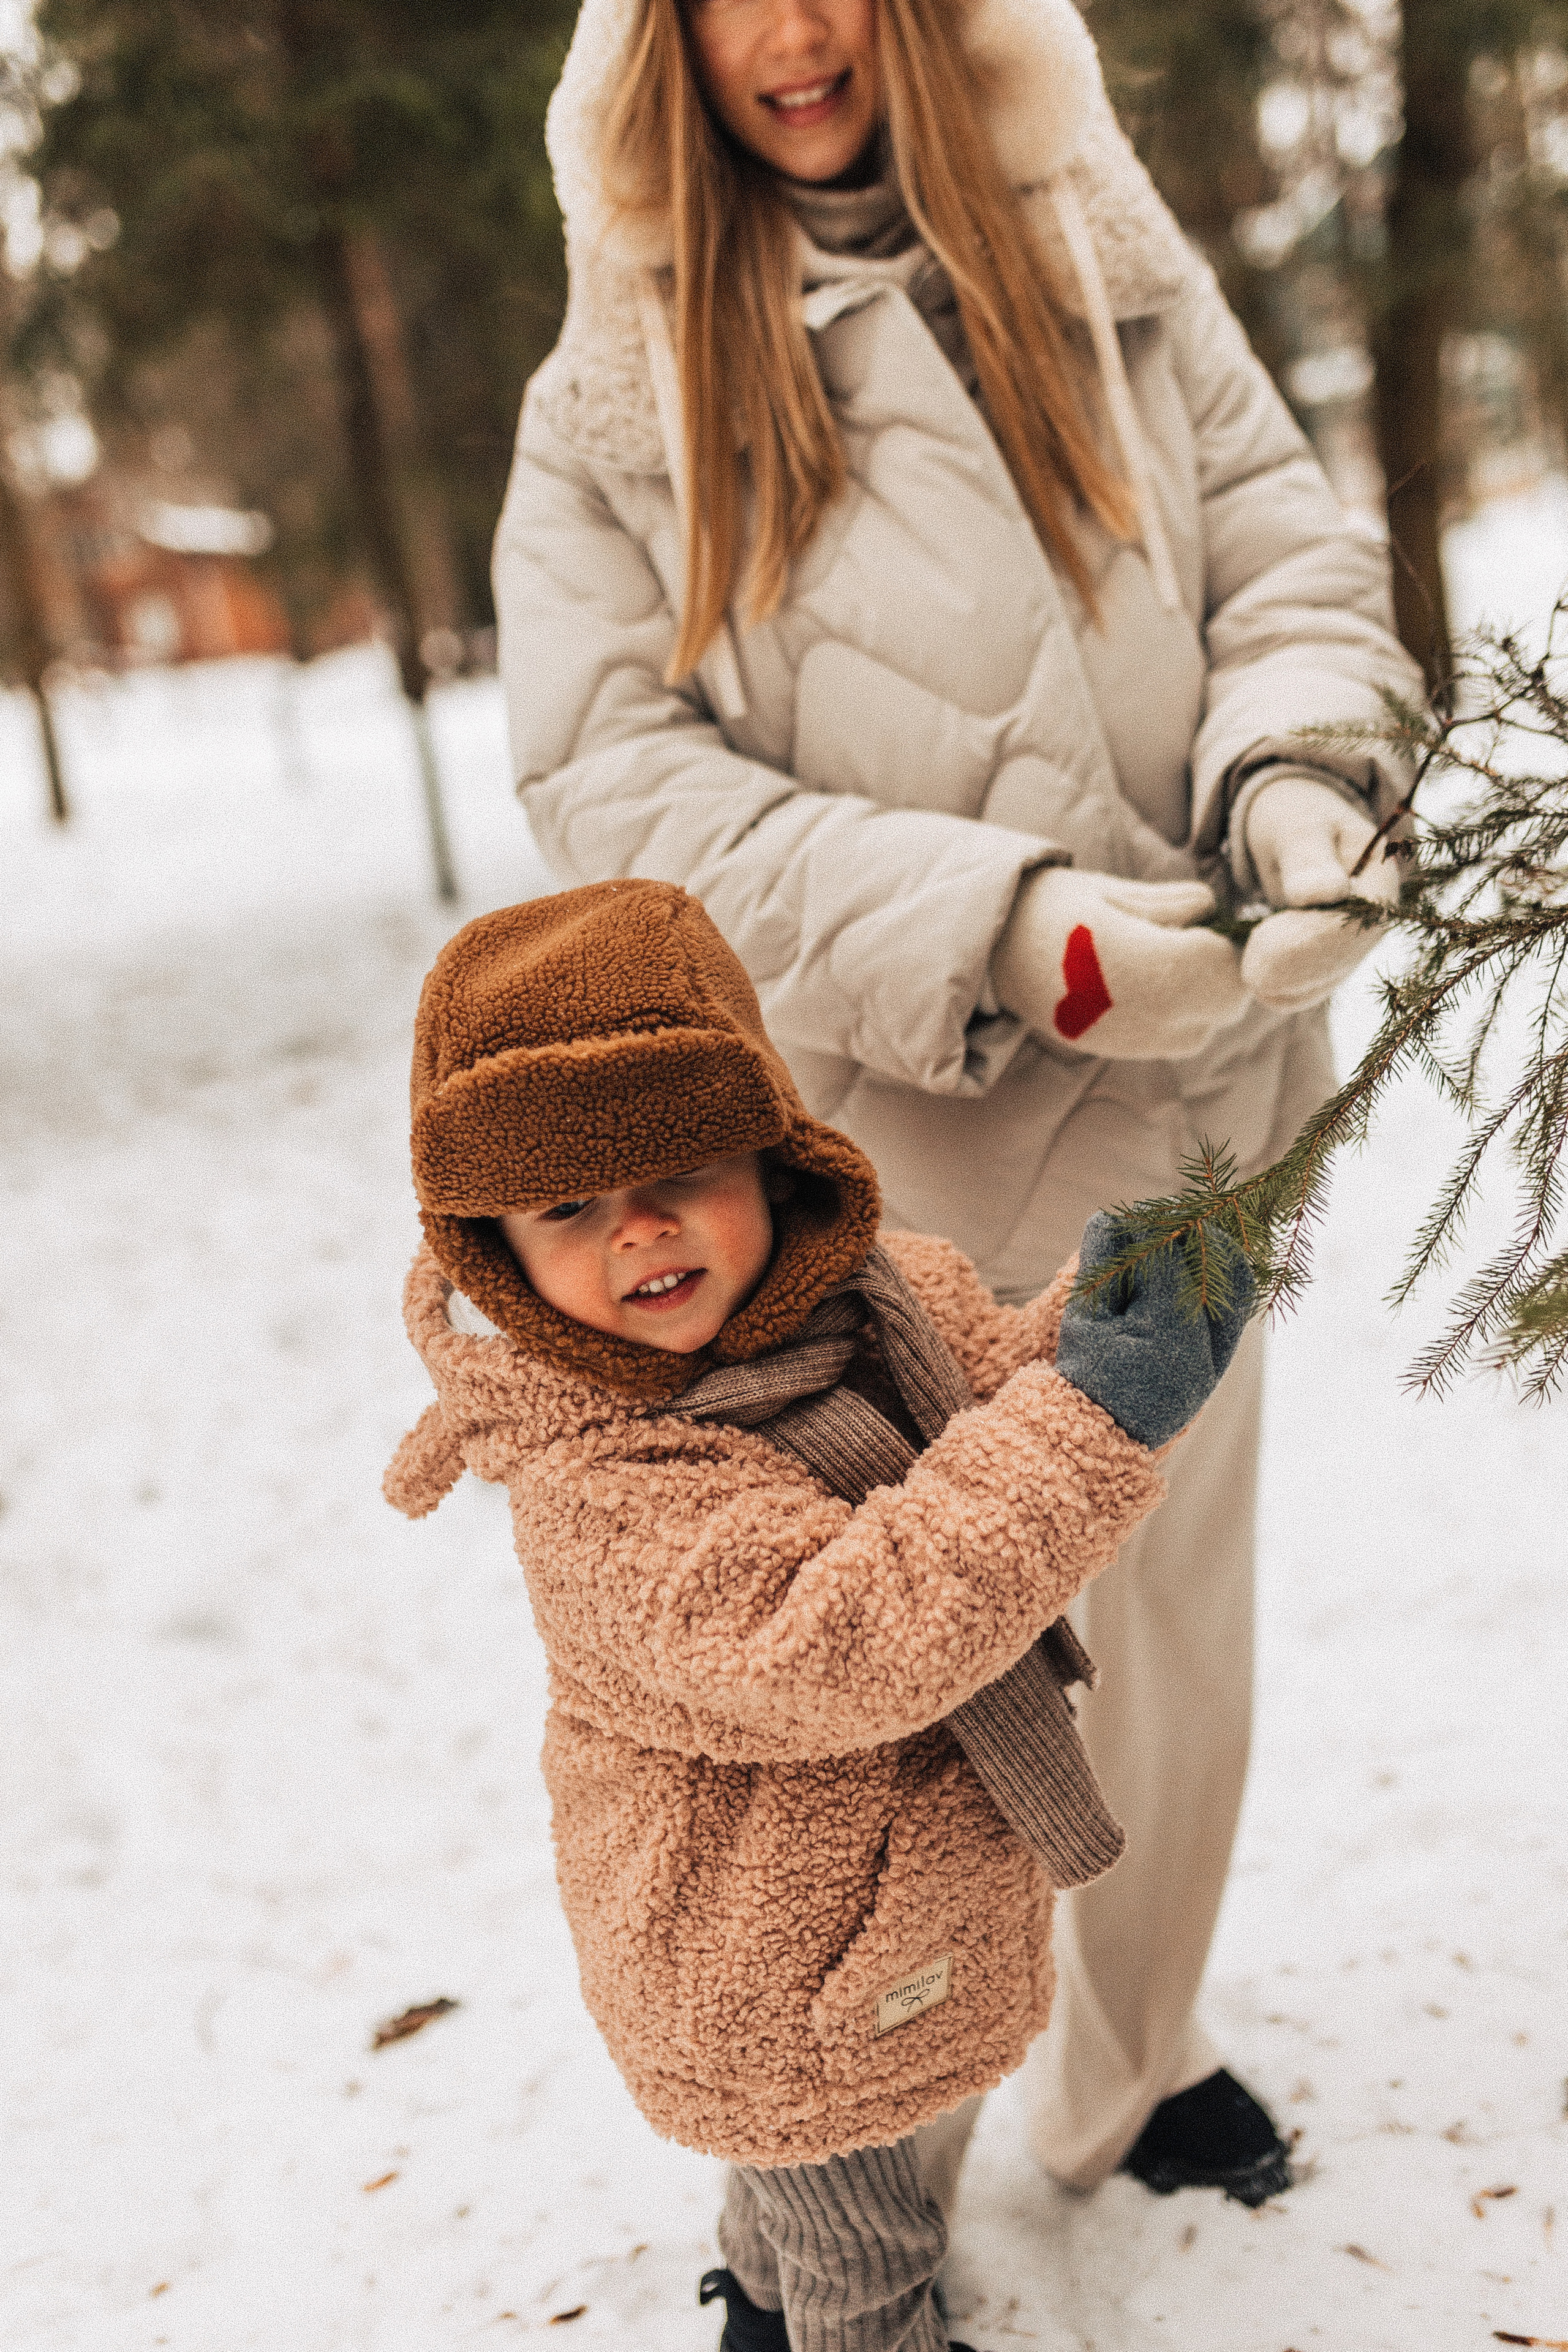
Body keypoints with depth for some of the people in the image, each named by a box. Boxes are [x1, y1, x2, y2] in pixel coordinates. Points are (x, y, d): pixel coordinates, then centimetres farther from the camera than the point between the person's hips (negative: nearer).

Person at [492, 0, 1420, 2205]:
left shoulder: (1107, 257, 6)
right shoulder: (615, 399, -3)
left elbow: (1290, 549, 5)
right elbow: (620, 780, -12)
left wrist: (1296, 763, -18)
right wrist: (994, 931, -25)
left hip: (1176, 1107, 4)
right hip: (868, 1143, -3)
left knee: (1174, 1622, 18)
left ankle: (1132, 2068, 45)